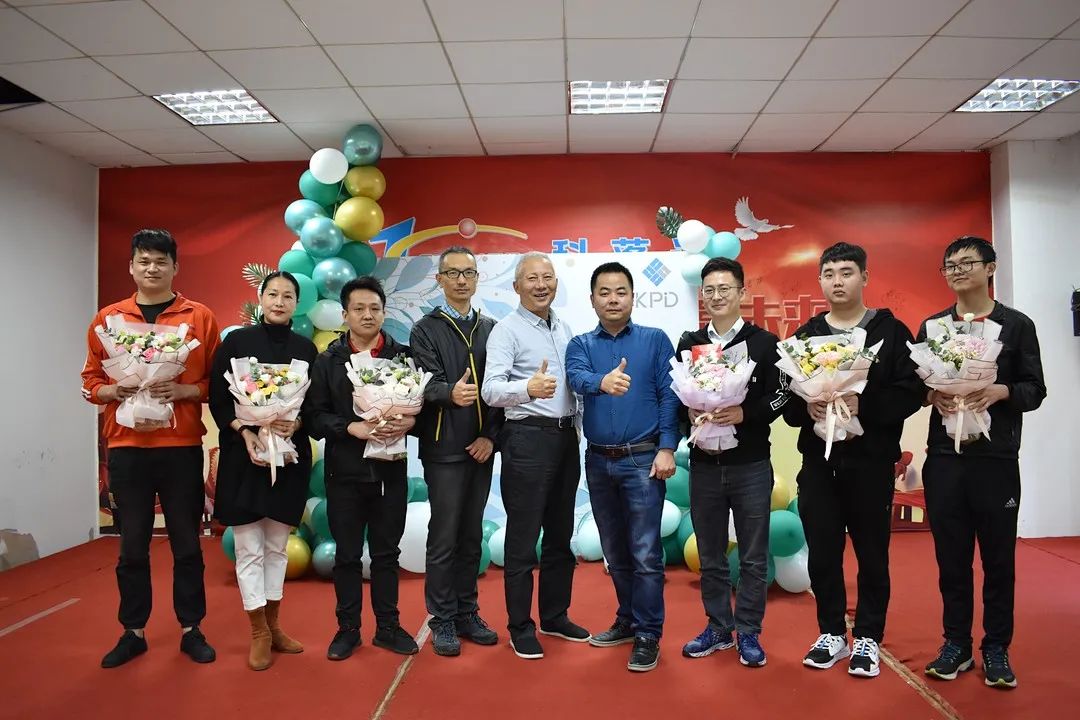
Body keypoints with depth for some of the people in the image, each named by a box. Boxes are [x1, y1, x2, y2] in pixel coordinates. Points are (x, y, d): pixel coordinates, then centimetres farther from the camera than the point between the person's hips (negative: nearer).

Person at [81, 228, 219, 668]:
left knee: (187, 542, 7)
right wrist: (115, 391, -9)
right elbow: (90, 382, 11)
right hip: (127, 447, 2)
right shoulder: (106, 319, 8)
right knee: (132, 545, 10)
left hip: (183, 447, -1)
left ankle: (191, 630, 20)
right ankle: (133, 632, 24)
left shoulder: (200, 317, 2)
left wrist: (182, 390, -15)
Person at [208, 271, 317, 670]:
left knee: (277, 545, 12)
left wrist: (295, 423, -15)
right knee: (249, 547, 2)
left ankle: (273, 625, 25)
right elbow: (218, 398, -3)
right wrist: (246, 433, -16)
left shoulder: (306, 348, 5)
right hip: (243, 454, -2)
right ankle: (258, 633, 15)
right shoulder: (236, 341, 0)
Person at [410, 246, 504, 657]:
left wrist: (491, 436, -4)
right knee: (444, 538, 2)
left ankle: (467, 614, 24)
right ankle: (442, 621, 15)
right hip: (444, 449, -4)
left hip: (481, 448, 4)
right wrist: (450, 393, -35)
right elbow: (428, 384, -13)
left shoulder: (491, 329, 11)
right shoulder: (426, 330, 0)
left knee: (472, 535, 12)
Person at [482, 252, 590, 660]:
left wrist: (577, 427, 12)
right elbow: (491, 390, -21)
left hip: (565, 437, 7)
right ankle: (520, 627, 16)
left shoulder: (564, 328, 13)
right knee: (522, 538, 2)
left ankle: (555, 616, 30)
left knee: (560, 534, 16)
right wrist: (528, 388, -39)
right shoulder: (507, 329, -9)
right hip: (528, 439, -7)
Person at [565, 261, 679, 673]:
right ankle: (627, 620, 32)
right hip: (598, 461, 4)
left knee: (645, 553, -2)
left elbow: (669, 395, -4)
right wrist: (602, 381, -39)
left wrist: (667, 448, -14)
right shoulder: (580, 345, 5)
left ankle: (648, 635, 11)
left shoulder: (655, 340, 2)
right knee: (614, 552, 16)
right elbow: (576, 378, -16)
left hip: (643, 459, -3)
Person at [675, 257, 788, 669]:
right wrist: (689, 413, -11)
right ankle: (718, 628, 27)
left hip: (750, 464, -2)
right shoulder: (688, 344, 8)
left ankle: (748, 633, 21)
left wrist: (745, 413, -20)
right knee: (711, 556, 12)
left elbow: (780, 397, -5)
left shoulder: (764, 342, 0)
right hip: (703, 464, 3)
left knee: (753, 557, 7)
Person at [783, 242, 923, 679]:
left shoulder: (891, 331, 2)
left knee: (872, 553, 8)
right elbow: (785, 397, 5)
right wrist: (806, 408, -16)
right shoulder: (805, 336, 10)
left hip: (871, 461, -2)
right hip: (818, 461, 3)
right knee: (822, 553, 8)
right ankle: (832, 634, 25)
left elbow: (911, 393, -6)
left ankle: (868, 638, 23)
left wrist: (864, 406, -21)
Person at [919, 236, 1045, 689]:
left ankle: (996, 647, 19)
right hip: (944, 456, 2)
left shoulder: (1017, 325, 3)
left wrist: (1000, 391, -19)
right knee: (951, 554, 7)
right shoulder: (932, 326, 9)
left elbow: (1035, 390, 1)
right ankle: (956, 642, 20)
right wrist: (932, 395, -13)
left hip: (997, 457, -1)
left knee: (998, 555, 5)